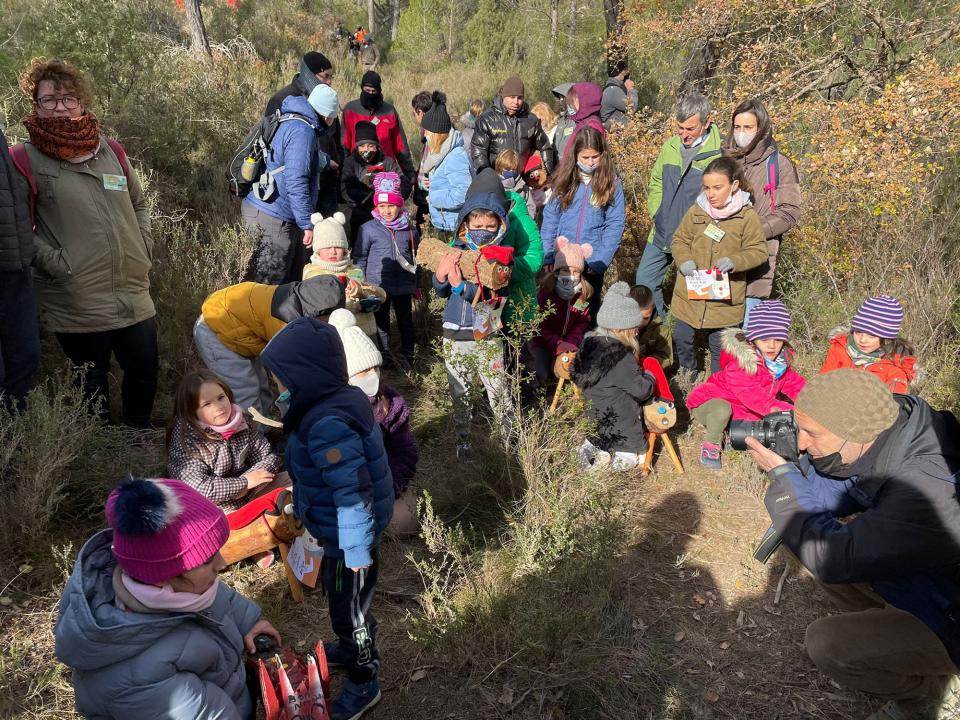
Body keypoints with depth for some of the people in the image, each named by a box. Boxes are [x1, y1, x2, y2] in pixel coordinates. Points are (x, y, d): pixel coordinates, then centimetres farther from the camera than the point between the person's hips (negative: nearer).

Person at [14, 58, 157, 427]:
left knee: (145, 371, 11)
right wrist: (55, 263, -13)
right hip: (76, 302, -4)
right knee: (93, 383, 9)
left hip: (133, 292, 4)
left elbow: (139, 203, 19)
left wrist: (144, 248, 9)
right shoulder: (27, 159, -5)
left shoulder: (110, 150, 8)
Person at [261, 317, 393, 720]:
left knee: (349, 608, 12)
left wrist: (357, 553, -22)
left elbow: (353, 494, -30)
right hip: (343, 536, 9)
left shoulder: (328, 425, -32)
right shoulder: (341, 400, -3)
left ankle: (363, 684, 34)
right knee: (341, 600, 30)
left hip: (348, 540, -9)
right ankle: (352, 647, 55)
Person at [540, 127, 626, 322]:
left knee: (589, 307, 13)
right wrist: (547, 255, -7)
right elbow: (550, 218, 1)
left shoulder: (612, 182, -4)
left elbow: (615, 224, -6)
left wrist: (600, 260, -14)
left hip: (593, 262, -1)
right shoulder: (565, 180, 1)